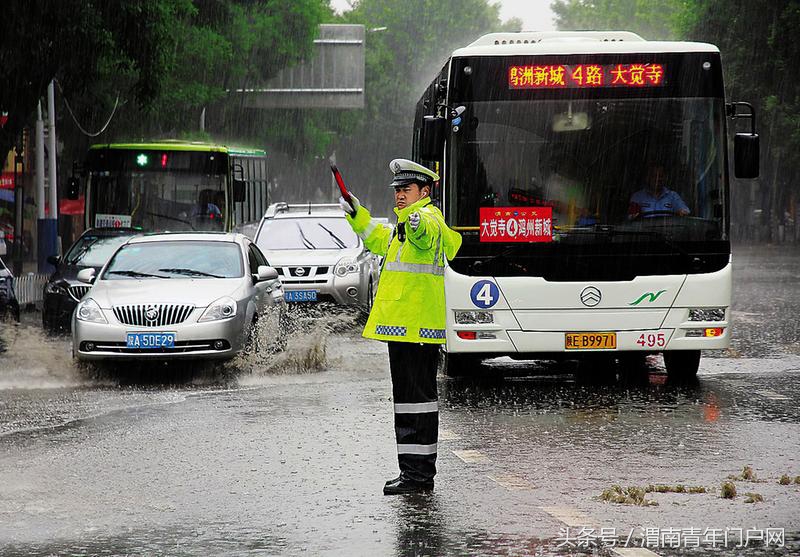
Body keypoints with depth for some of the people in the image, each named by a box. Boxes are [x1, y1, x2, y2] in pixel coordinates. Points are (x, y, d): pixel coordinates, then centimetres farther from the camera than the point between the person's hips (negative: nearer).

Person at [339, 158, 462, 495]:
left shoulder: (429, 218, -10)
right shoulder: (405, 224, 21)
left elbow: (426, 233, -36)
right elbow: (379, 241, 39)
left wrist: (413, 222, -57)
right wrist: (357, 215, 28)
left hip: (416, 328, -11)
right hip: (404, 327, 11)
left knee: (415, 398, -10)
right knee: (409, 396, 14)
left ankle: (418, 474, -10)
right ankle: (417, 473, 20)